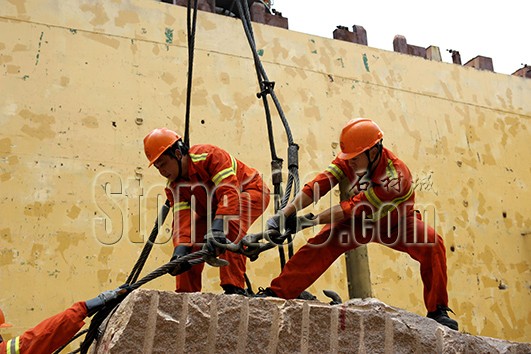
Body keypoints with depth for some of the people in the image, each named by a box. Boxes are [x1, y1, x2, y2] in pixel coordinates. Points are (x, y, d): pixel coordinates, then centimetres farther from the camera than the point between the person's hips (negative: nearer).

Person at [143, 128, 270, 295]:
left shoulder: (210, 155, -33)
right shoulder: (173, 186, -11)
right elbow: (182, 219, -20)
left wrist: (218, 228, -55)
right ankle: (185, 292, 9)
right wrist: (180, 249, -39)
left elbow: (230, 191, -43)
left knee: (230, 229, -36)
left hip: (252, 191, -7)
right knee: (190, 240, -3)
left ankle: (234, 287, -34)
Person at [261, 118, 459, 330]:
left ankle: (437, 310, -14)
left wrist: (308, 221, -39)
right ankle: (276, 293, -14)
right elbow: (317, 186, -28)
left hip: (395, 224, -2)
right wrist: (284, 215, -39)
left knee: (432, 243, -29)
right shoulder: (347, 161, -21)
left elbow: (354, 207, -38)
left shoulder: (395, 175, -36)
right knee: (319, 245, -20)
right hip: (359, 222, 3)